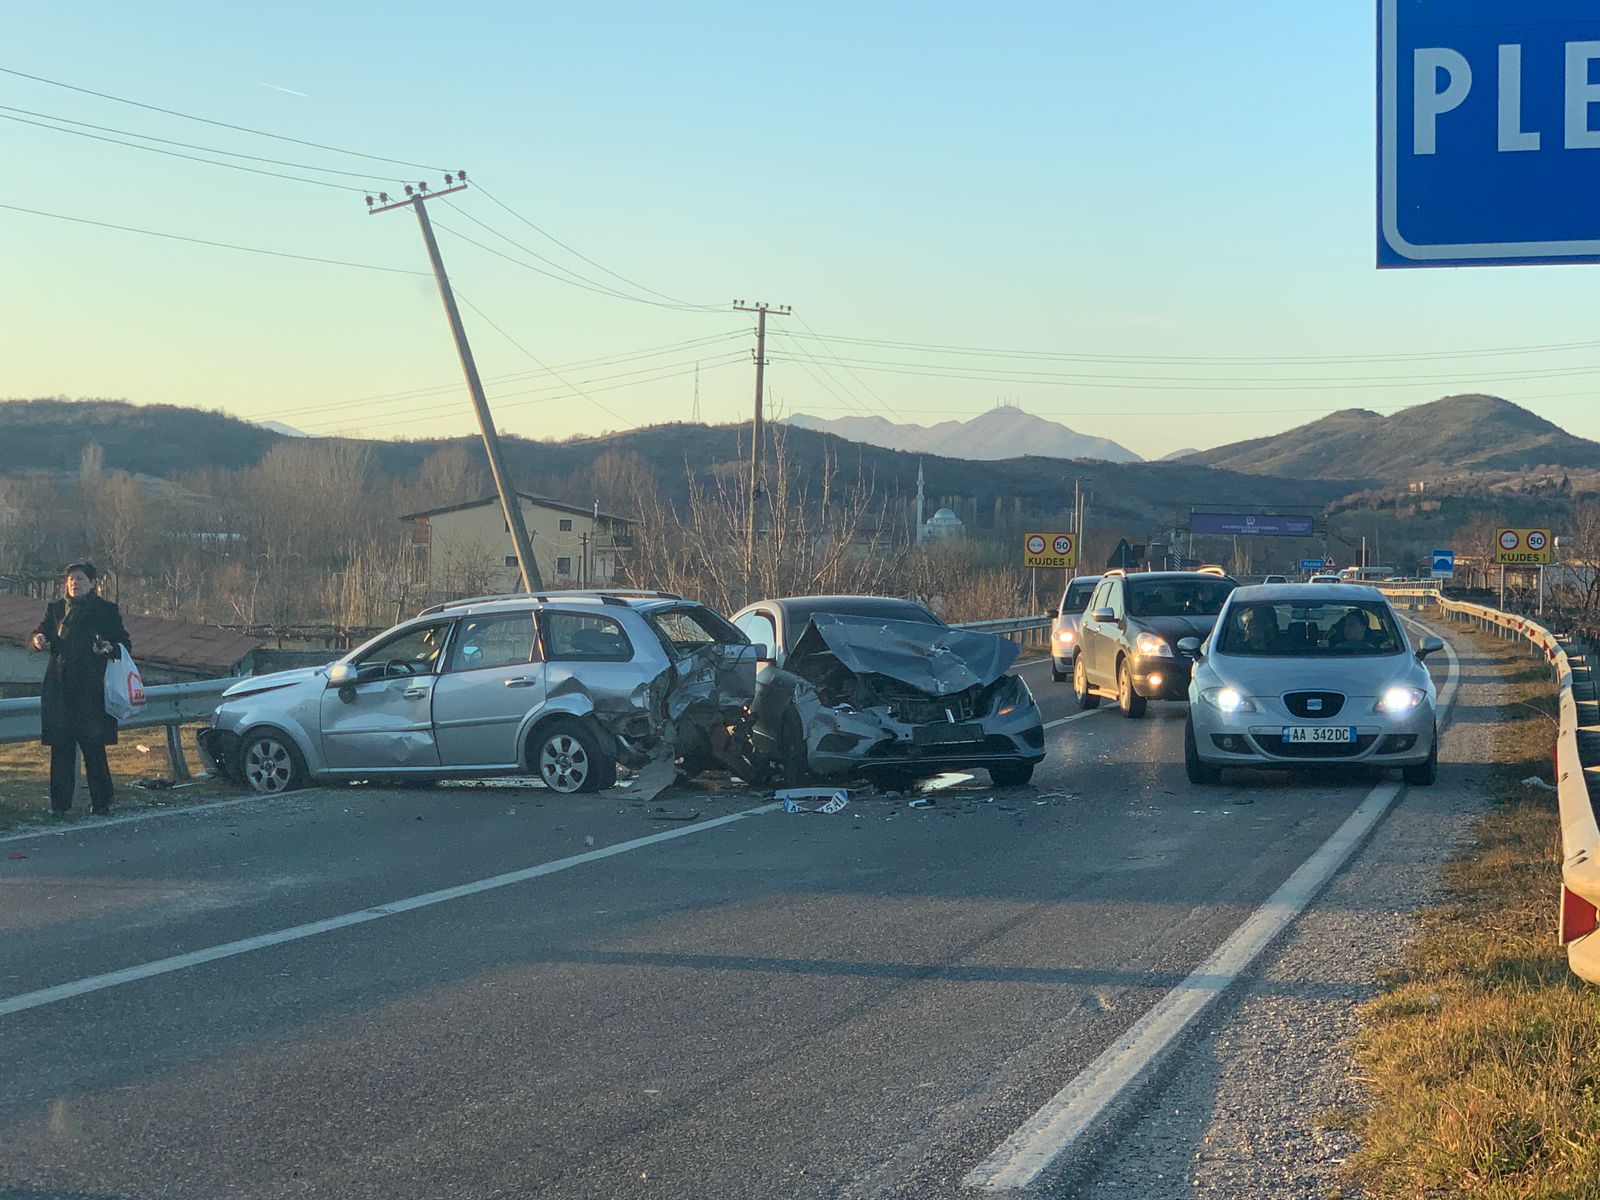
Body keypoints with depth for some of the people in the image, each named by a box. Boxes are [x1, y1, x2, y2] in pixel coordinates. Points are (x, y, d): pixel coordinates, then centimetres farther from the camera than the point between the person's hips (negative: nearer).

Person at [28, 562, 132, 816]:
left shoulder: (106, 610, 6)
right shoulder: (55, 609, 15)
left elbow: (125, 645, 5)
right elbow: (41, 632, 11)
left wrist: (110, 648, -17)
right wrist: (38, 638, -13)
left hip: (92, 688, -3)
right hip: (60, 688, 3)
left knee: (93, 746, -5)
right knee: (61, 746, 0)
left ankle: (101, 801, 3)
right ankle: (60, 802, 5)